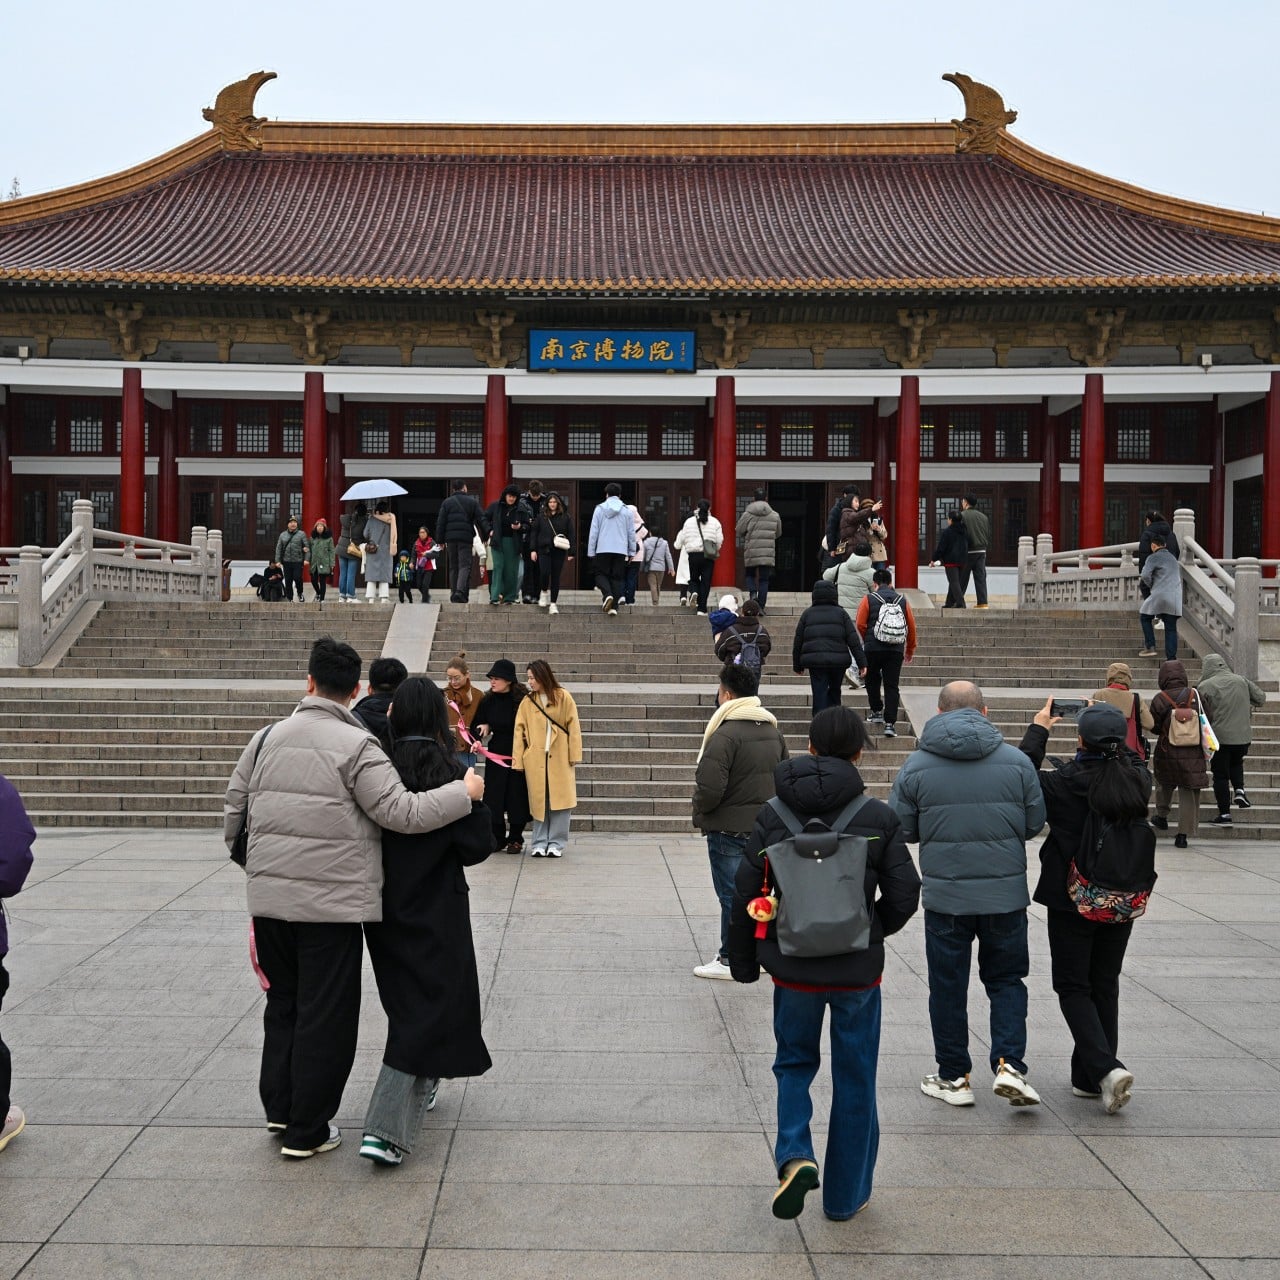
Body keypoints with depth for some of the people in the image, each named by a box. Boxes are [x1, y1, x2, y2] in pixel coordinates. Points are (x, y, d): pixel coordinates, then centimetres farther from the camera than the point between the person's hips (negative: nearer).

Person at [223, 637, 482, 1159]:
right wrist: (464, 792, -3)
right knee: (325, 1015, 5)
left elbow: (233, 810, 12)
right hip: (332, 903, -5)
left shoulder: (267, 737, 6)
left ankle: (279, 1107, 28)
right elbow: (401, 812, -16)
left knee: (283, 1001, 22)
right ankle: (307, 1131, 13)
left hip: (269, 897, 6)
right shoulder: (356, 745, -12)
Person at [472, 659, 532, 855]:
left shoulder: (523, 699, -12)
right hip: (495, 755, 4)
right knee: (494, 797, 4)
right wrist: (477, 740, -9)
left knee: (517, 797, 2)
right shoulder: (488, 701, 1)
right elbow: (477, 725, 9)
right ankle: (497, 838, 14)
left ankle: (515, 838, 14)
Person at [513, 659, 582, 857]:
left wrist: (574, 755, -6)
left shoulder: (563, 697, 0)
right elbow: (520, 730, 4)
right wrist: (517, 758, -3)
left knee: (560, 800, 0)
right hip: (535, 759, 2)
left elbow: (573, 727, -1)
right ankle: (539, 843, 12)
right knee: (538, 801, 4)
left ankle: (556, 843, 8)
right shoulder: (527, 702, 7)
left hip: (560, 757, -2)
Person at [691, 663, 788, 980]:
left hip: (729, 829, -7)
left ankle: (730, 960, 9)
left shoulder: (725, 734, -20)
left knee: (732, 894, 1)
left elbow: (709, 789, -24)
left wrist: (700, 810, -4)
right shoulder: (774, 730, 6)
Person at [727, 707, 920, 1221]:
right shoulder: (879, 818, -9)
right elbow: (904, 896, -6)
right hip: (858, 970, 0)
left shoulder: (773, 815, -6)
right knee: (854, 1082, 14)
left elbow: (745, 894, -4)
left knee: (794, 1063, 21)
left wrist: (743, 962, 9)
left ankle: (794, 1155, -3)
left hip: (792, 967, 1)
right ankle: (845, 1196, 24)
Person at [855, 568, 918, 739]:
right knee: (892, 686, 2)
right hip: (896, 650, 2)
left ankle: (877, 712, 25)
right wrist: (910, 649, 22)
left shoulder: (868, 599, 0)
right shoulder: (903, 600, 8)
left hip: (873, 649, -2)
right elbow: (911, 626, 10)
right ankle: (890, 723, -5)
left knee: (872, 681, 21)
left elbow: (860, 624, -4)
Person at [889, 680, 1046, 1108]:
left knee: (948, 986, 11)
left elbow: (901, 830, 0)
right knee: (1006, 980, 16)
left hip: (944, 895, -1)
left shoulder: (917, 765, -6)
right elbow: (1035, 823, 4)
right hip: (1006, 895, 1)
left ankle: (953, 1077, 19)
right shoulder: (1016, 761, -4)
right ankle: (1009, 1064, 1)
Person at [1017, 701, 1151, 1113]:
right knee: (1105, 986, 15)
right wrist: (1110, 728, 22)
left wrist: (1039, 729, 6)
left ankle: (1105, 1068, -13)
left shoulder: (1066, 783, -20)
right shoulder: (1138, 781, -8)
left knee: (1072, 987, 6)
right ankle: (1090, 1078, 21)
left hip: (1073, 902, -4)